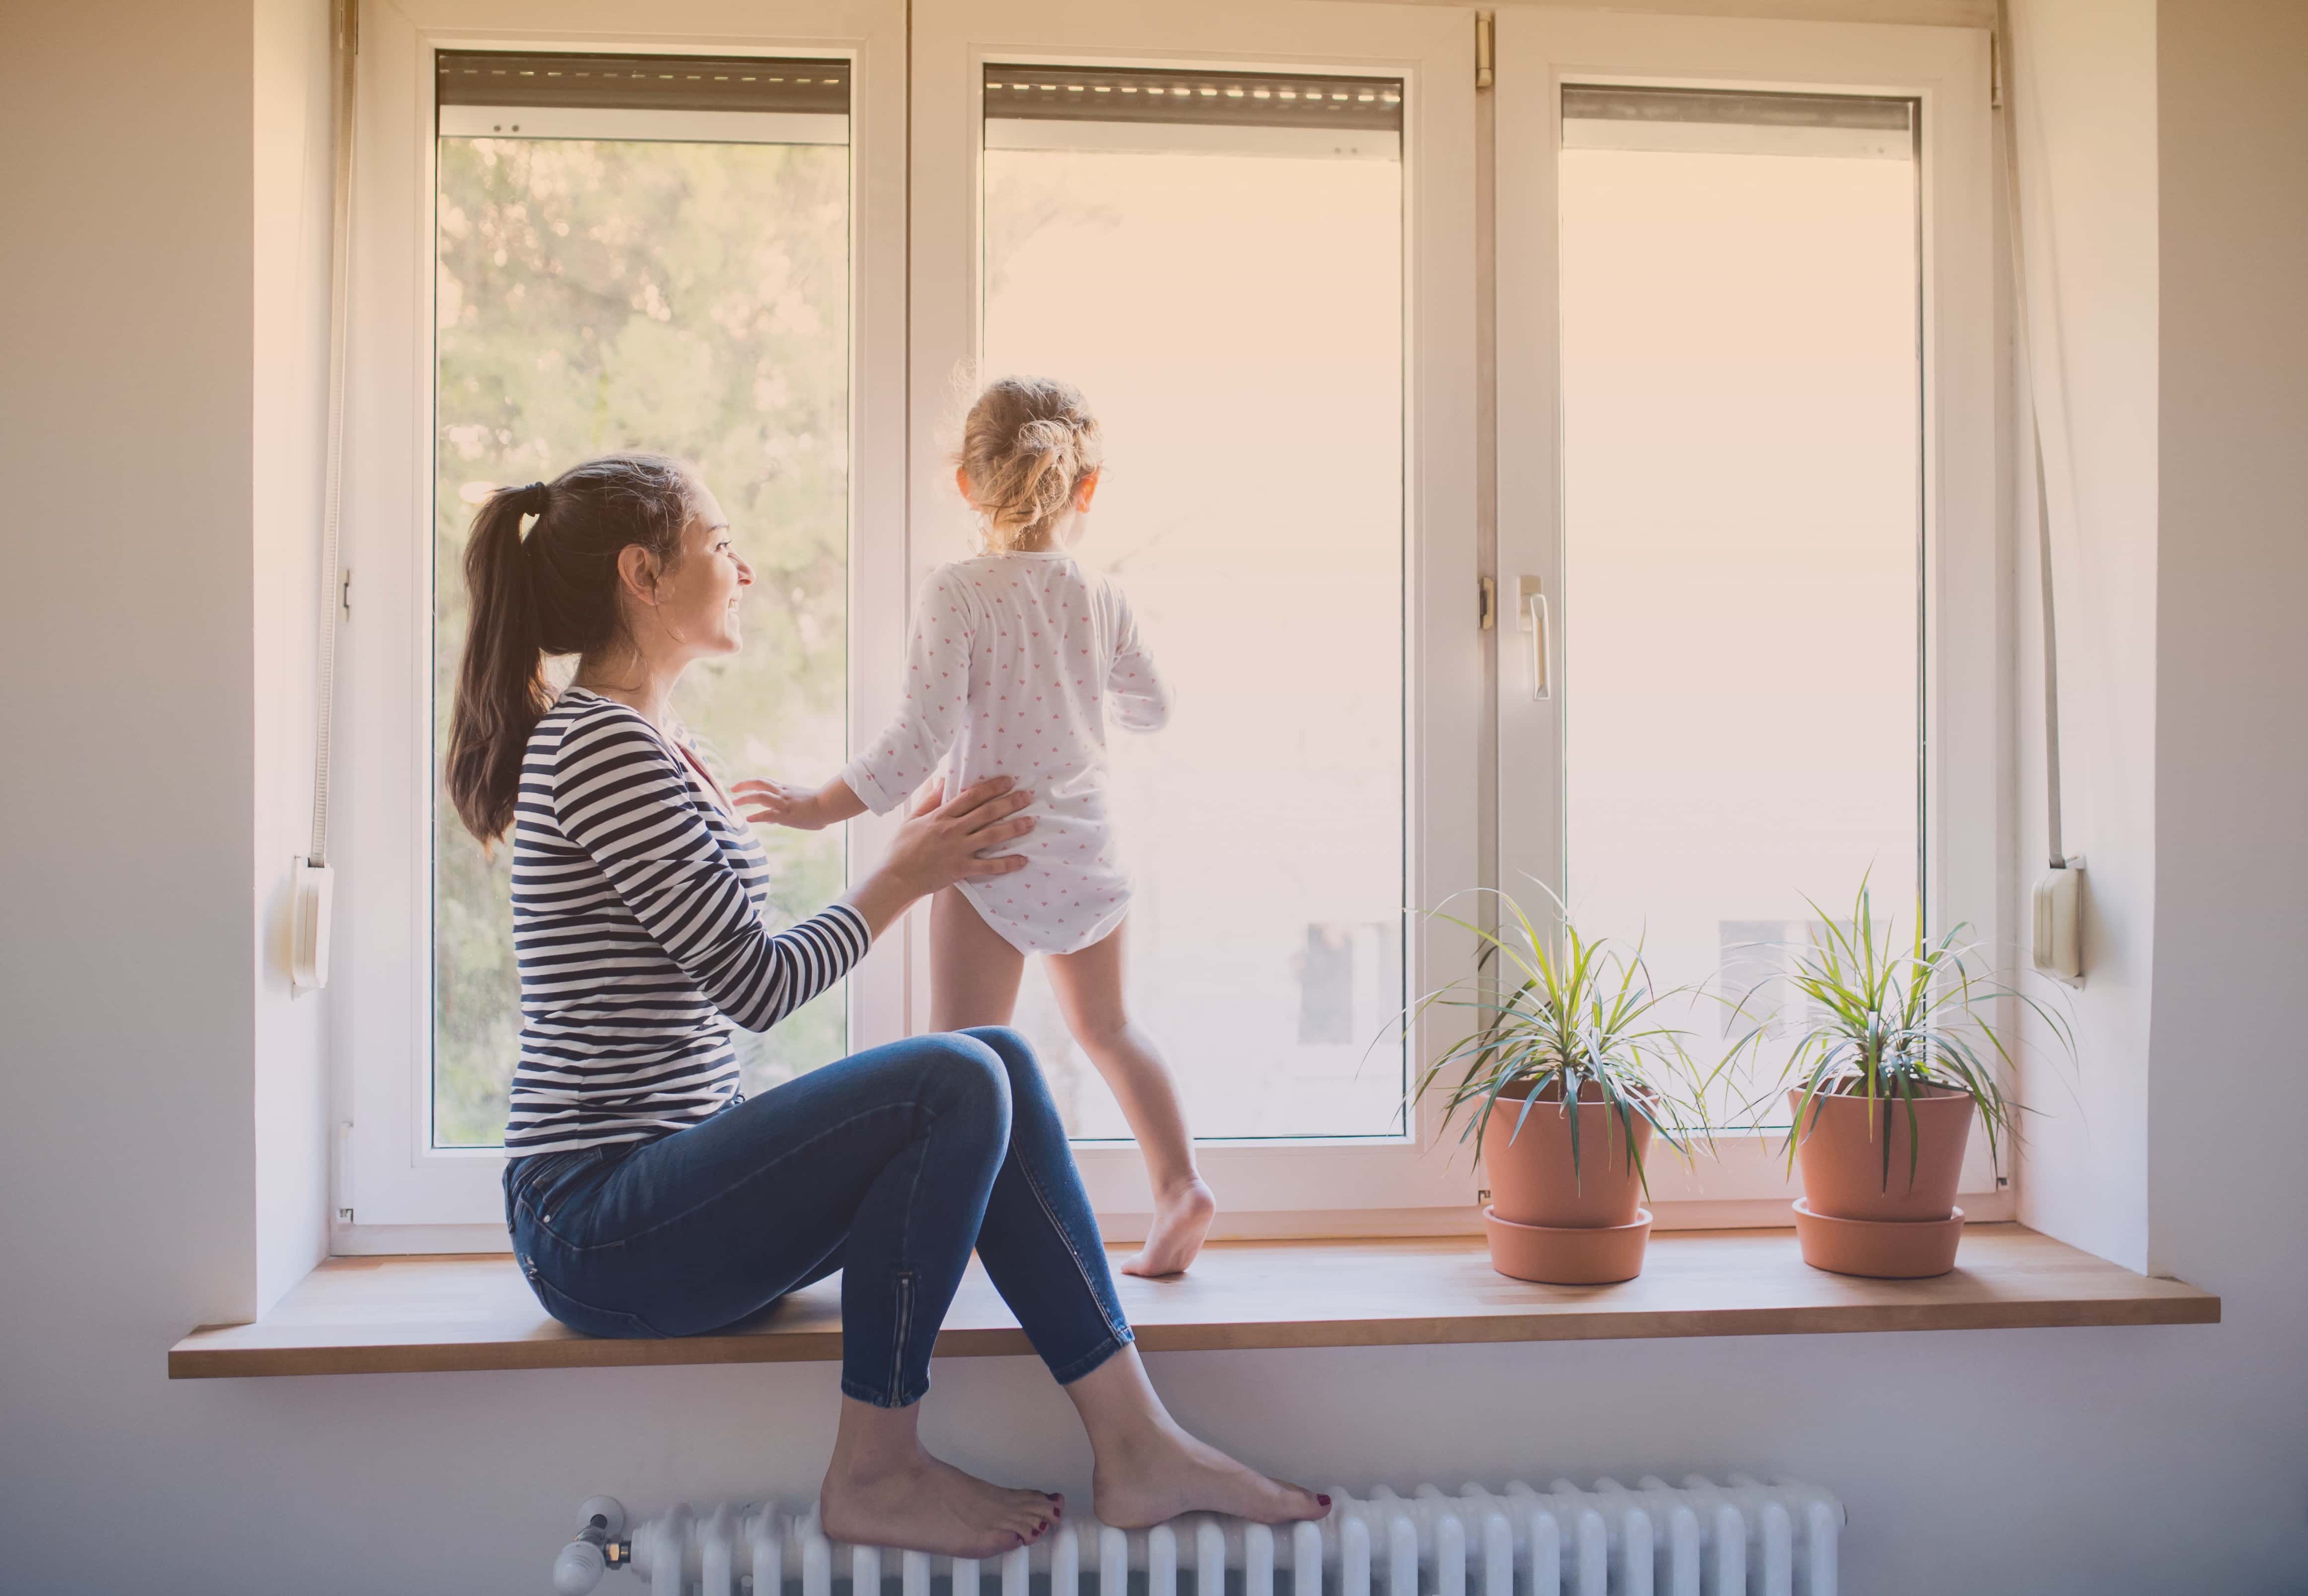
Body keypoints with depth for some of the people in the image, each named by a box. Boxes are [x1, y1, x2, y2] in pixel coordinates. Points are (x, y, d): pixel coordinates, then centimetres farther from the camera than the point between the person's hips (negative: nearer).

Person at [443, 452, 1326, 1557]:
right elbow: (759, 984, -17)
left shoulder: (659, 751, 17)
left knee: (999, 1062, -3)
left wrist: (914, 863, 10)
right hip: (595, 1227, -10)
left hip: (660, 1191, 10)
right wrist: (903, 879, -2)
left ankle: (1136, 1447, -5)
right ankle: (875, 1475, -8)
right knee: (957, 1084, -24)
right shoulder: (601, 744, -15)